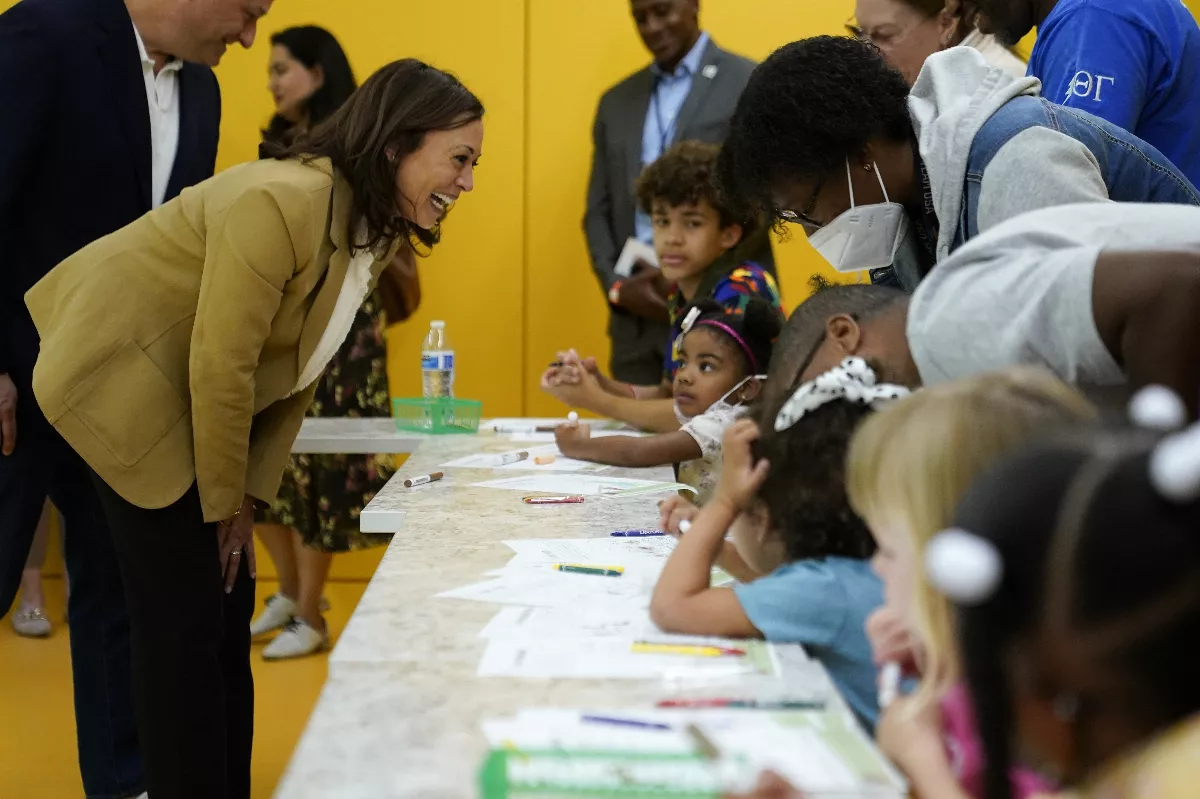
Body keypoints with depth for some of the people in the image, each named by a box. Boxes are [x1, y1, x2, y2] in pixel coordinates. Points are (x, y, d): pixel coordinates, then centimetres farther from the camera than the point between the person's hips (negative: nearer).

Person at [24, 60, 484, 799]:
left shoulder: (376, 233, 1)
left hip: (191, 404, 9)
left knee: (228, 605, 11)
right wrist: (225, 503, -14)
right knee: (185, 614, -6)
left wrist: (250, 497, 1)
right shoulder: (281, 205, -28)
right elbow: (221, 367, -26)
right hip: (125, 382, -9)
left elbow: (299, 367, 5)